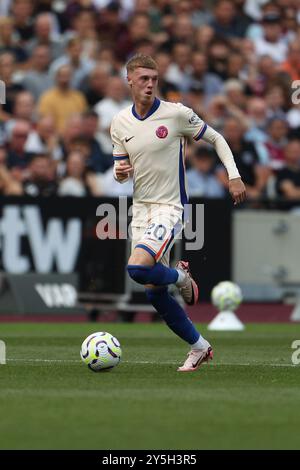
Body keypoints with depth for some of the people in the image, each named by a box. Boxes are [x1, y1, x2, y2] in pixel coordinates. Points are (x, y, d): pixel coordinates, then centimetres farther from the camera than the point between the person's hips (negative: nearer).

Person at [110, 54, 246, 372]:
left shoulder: (176, 113, -10)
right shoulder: (120, 123, 3)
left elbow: (216, 139, 2)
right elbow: (120, 169, 12)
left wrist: (234, 176, -8)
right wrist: (120, 173, -12)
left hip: (169, 208, -5)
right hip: (140, 209, 5)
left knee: (137, 268, -28)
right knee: (153, 293, 5)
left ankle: (181, 277, 4)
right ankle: (199, 347, 21)